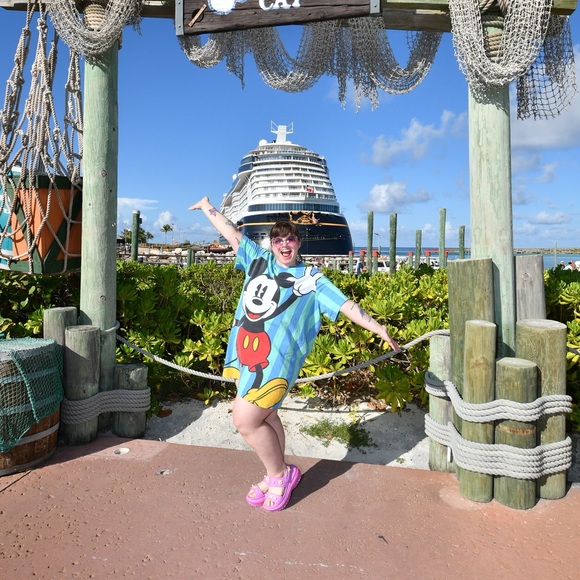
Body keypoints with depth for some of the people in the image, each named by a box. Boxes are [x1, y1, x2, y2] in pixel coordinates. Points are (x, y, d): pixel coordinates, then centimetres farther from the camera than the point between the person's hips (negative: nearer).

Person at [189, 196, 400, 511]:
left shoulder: (311, 278, 3)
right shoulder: (258, 259, 13)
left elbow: (345, 304, -1)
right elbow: (231, 232, 21)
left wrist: (377, 328, -9)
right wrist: (207, 206, 29)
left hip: (275, 357, -5)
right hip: (245, 350, 5)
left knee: (246, 421, -6)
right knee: (264, 416, 13)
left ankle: (280, 474, 18)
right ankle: (276, 475, 33)